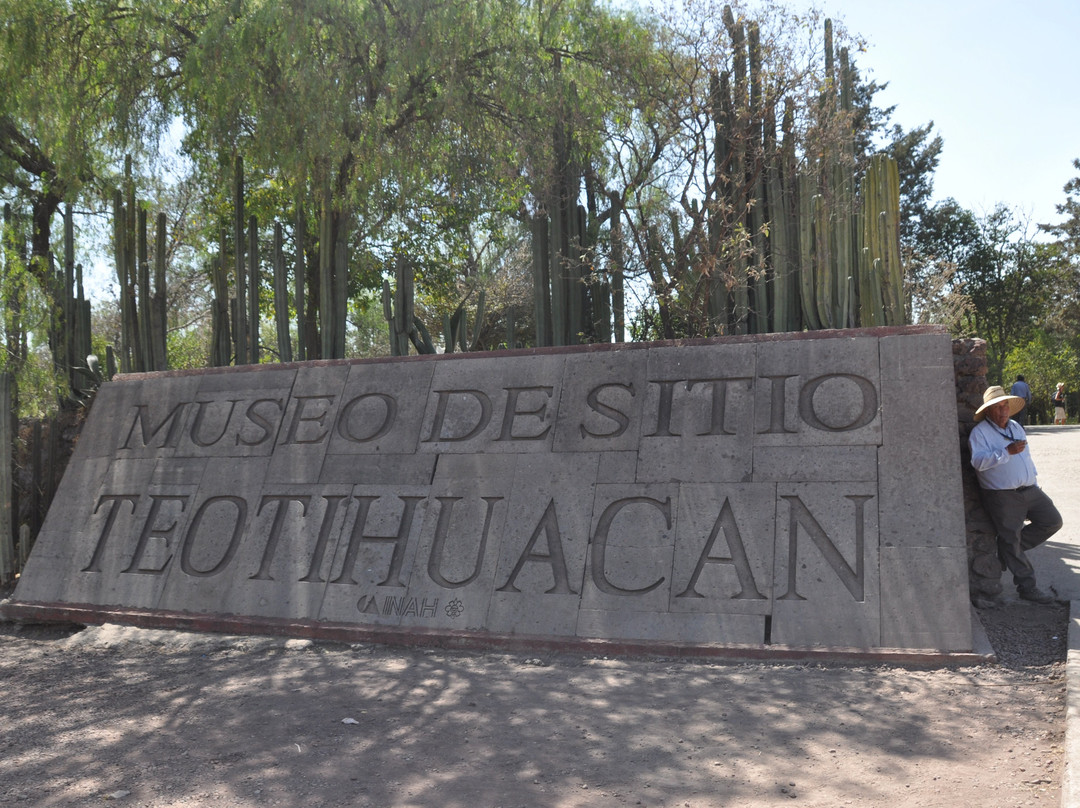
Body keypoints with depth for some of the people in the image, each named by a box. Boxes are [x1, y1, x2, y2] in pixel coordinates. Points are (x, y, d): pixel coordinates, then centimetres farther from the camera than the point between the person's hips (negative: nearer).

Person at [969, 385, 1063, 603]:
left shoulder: (1016, 427, 15)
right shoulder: (980, 432, -9)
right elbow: (978, 461, -22)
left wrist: (1035, 484, 23)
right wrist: (1007, 451, -28)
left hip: (1029, 490, 7)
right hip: (1002, 496, -7)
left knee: (1052, 521, 4)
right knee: (1011, 540, -3)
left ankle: (1007, 550, 15)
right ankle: (1027, 587, 8)